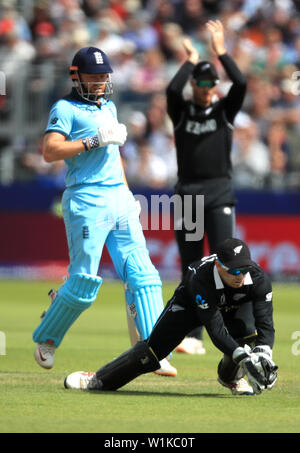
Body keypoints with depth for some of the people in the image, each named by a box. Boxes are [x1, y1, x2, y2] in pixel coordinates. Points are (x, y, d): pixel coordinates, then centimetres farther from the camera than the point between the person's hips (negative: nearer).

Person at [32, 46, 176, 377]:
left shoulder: (109, 107, 21)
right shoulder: (65, 109, -3)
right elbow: (49, 151, -16)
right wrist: (93, 141, -20)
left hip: (119, 200, 7)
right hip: (86, 202, -7)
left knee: (143, 277, -4)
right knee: (84, 283, -7)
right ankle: (45, 338, 15)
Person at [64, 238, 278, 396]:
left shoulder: (258, 278, -35)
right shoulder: (200, 278, -42)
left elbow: (266, 323, -36)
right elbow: (215, 329, -44)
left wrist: (263, 354, -55)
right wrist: (242, 356, -55)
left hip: (235, 306, 2)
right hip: (190, 303, -2)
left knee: (247, 330, -32)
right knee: (153, 348, -8)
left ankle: (231, 376, -1)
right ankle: (98, 379, 8)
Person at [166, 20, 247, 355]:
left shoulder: (224, 110, 9)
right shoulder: (181, 111, 8)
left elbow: (241, 84, -10)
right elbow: (172, 89, -13)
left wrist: (220, 51, -7)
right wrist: (191, 61, -2)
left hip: (219, 192, -1)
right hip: (187, 193, 1)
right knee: (191, 268, 3)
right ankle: (193, 337, 6)